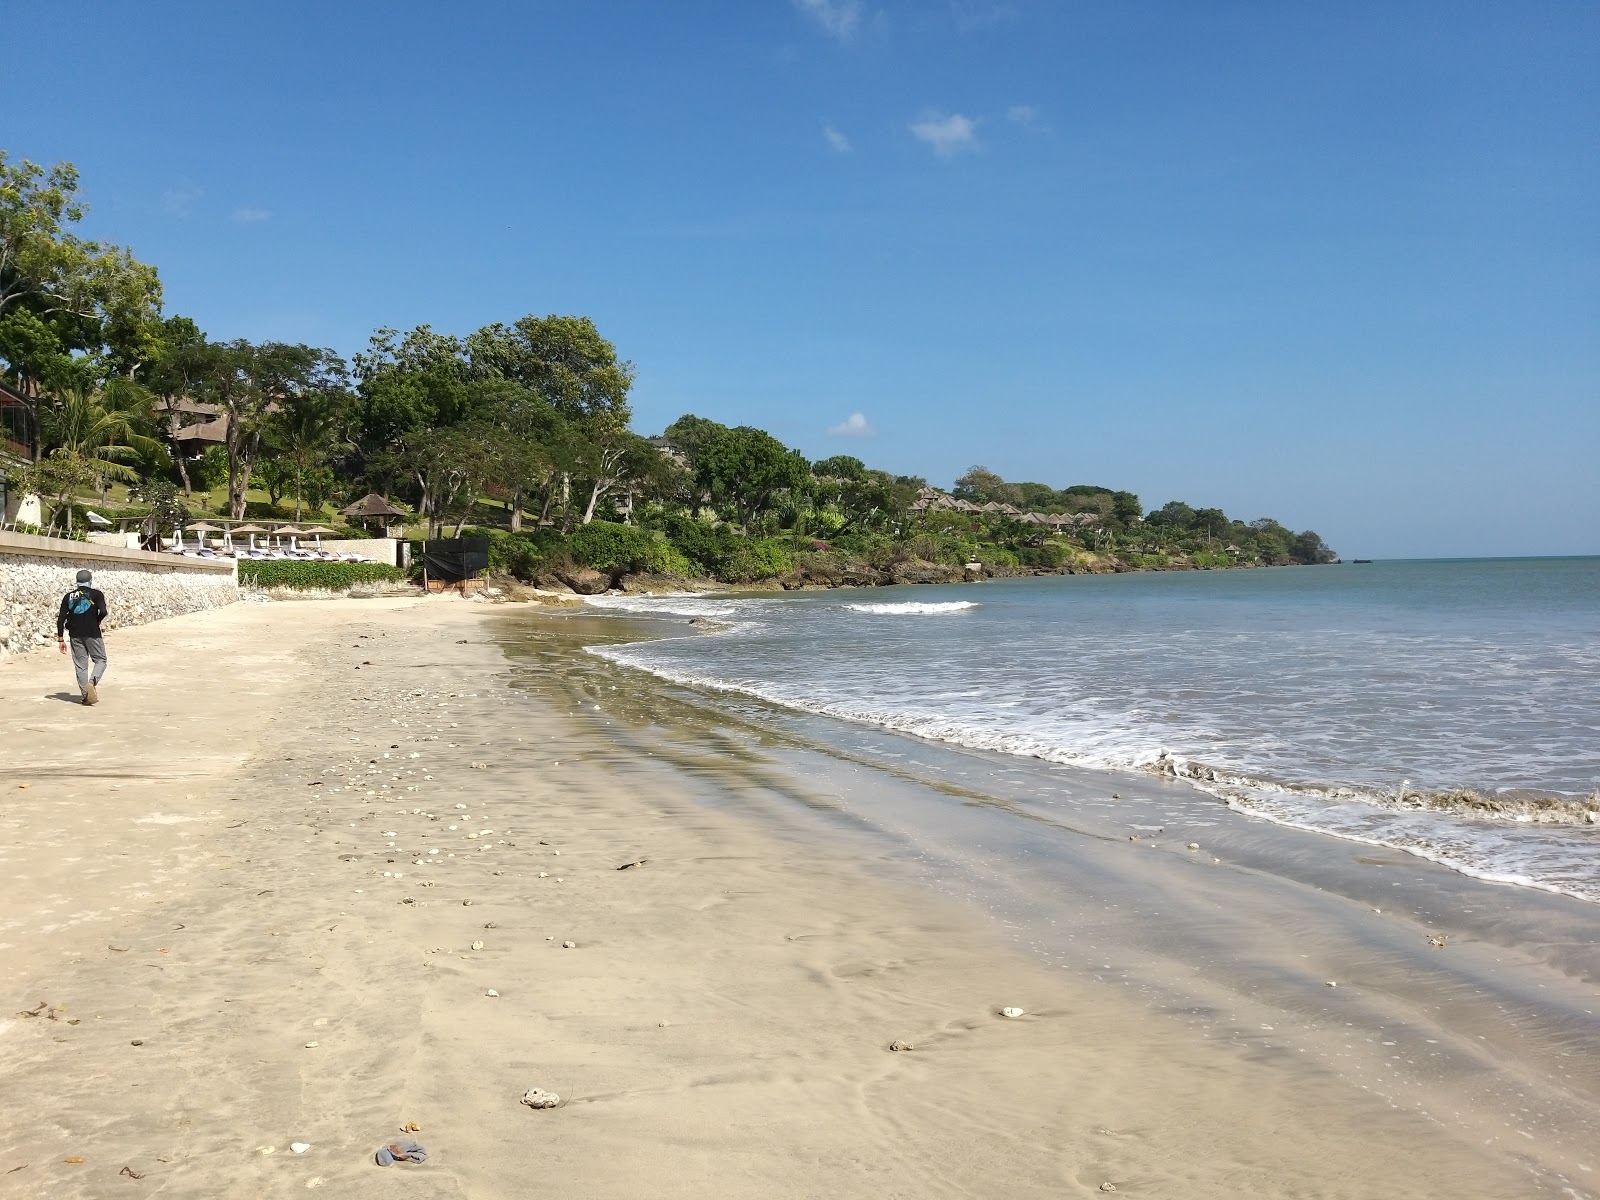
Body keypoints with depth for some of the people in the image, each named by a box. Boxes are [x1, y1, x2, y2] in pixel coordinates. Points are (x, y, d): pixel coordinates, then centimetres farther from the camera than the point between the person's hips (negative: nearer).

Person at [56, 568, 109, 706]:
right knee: (100, 660, 8)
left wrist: (61, 638, 10)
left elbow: (61, 618, 6)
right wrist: (96, 621, 6)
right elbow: (103, 612, -16)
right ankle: (92, 682, -19)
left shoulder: (68, 596, 10)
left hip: (75, 635, 3)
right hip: (92, 633, -3)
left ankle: (85, 695, 6)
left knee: (80, 665, 8)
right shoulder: (96, 594, -1)